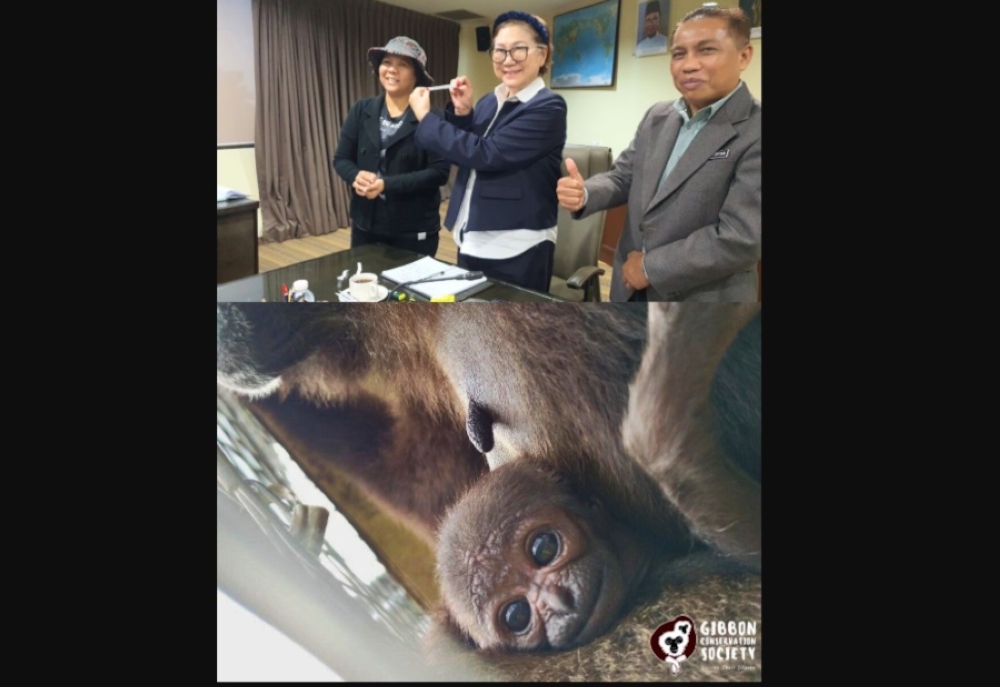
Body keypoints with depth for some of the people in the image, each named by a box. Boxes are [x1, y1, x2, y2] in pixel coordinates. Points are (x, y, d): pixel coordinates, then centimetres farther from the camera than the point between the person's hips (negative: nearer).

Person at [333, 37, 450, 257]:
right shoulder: (361, 110, 5)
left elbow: (439, 172, -15)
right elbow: (341, 159, 7)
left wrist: (386, 184, -22)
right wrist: (356, 176, -17)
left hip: (415, 231, -4)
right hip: (366, 225, 4)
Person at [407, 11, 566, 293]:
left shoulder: (548, 108, -13)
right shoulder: (489, 102, 11)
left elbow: (484, 154, -21)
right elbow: (462, 153, 13)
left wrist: (425, 117, -12)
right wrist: (462, 112, -3)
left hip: (516, 250, -8)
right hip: (472, 242, 8)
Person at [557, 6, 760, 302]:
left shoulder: (756, 132, -16)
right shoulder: (656, 116, 6)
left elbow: (742, 238, -23)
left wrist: (650, 267, -17)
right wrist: (584, 194, -14)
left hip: (702, 298, -6)